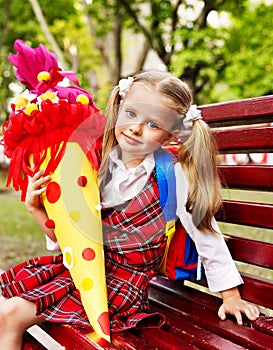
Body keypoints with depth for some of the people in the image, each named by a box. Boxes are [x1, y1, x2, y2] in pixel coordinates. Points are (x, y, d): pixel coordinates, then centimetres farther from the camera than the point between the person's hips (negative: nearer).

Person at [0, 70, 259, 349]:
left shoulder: (171, 174, -18)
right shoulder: (100, 163, -2)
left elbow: (206, 234, -10)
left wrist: (231, 296, -6)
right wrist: (36, 208, -10)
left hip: (125, 277, -5)